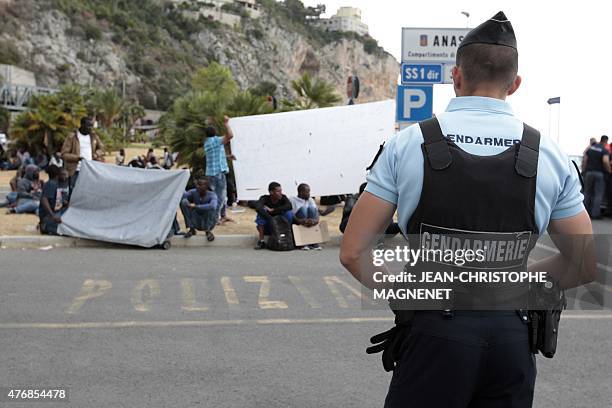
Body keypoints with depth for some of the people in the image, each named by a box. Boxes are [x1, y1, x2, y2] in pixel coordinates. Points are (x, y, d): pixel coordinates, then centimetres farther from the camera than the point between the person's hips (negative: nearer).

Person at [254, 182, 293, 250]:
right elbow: (258, 207, -37)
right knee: (261, 212, -28)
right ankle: (261, 241, -24)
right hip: (267, 228, -1)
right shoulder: (265, 198, -16)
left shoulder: (283, 197, -11)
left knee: (289, 213, -24)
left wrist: (272, 210, -31)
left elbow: (289, 206, -32)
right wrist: (270, 219, -46)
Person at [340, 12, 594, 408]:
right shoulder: (549, 155, 1)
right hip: (512, 335, 3)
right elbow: (585, 265, 7)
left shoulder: (407, 144, -4)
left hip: (433, 332, -2)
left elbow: (354, 252, -6)